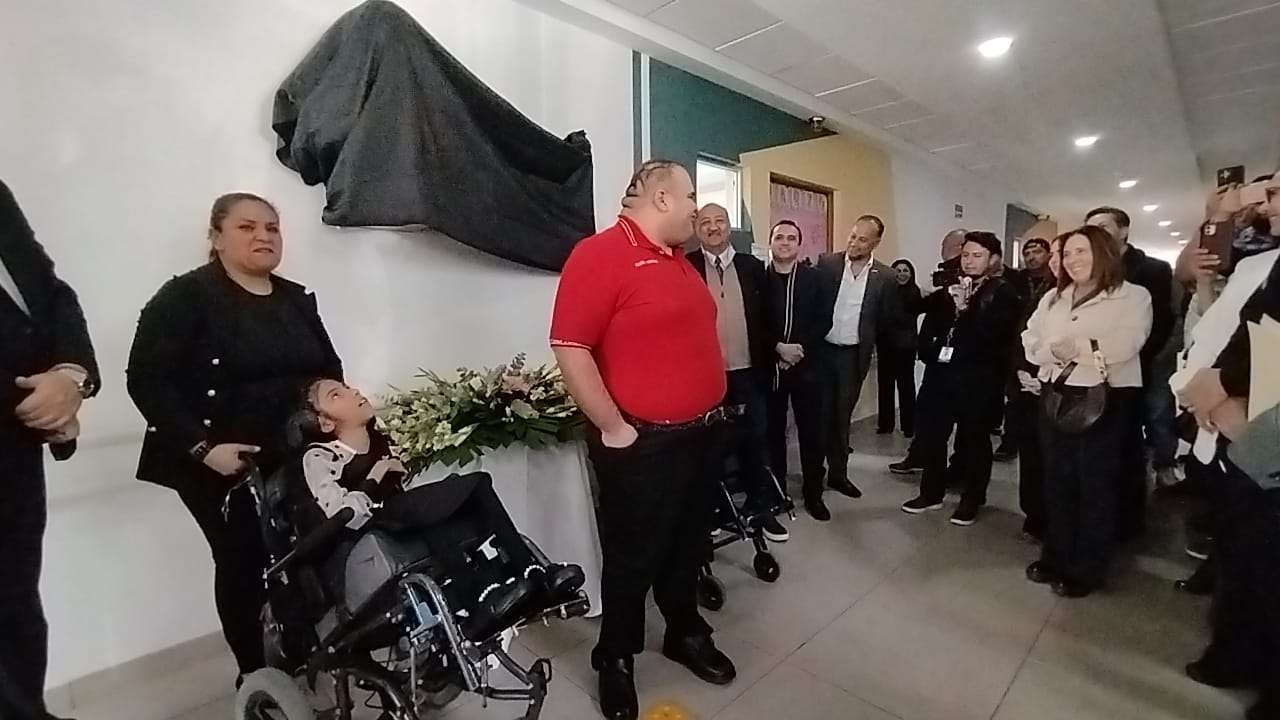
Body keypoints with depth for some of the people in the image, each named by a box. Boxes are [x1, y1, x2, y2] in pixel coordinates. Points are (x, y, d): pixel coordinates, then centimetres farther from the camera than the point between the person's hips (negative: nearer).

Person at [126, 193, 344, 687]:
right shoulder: (185, 297, -5)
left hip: (296, 460, 4)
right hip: (223, 466, -4)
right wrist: (201, 447, -19)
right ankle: (255, 673, 23)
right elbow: (146, 380, -12)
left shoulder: (297, 299, 11)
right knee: (243, 562, 4)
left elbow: (330, 370, 17)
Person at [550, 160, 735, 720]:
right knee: (632, 559, 10)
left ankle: (686, 634, 44)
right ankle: (616, 659, 33)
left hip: (696, 435, 8)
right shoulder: (600, 253, -17)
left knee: (688, 546, 22)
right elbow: (570, 348, -22)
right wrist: (613, 428, -18)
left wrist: (709, 402, 17)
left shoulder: (679, 260, 12)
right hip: (641, 444, -8)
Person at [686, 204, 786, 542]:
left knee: (754, 442, 12)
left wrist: (767, 360, 5)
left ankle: (760, 507, 28)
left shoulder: (752, 266, 8)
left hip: (748, 373, 3)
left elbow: (765, 316, 9)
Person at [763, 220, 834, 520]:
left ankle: (813, 493, 17)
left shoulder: (813, 277, 6)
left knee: (811, 432, 5)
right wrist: (778, 348, -13)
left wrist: (800, 347, -11)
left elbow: (824, 321, 2)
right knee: (773, 431, 8)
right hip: (769, 365, -1)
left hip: (806, 365, 1)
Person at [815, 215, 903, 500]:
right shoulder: (827, 263, -4)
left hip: (854, 354, 1)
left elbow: (889, 319, 4)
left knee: (842, 415, 12)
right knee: (820, 413, 6)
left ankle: (838, 473, 25)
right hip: (822, 349, -1)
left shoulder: (885, 277, -2)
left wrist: (870, 341, 1)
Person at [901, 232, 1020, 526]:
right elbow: (929, 325, 15)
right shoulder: (949, 288, 13)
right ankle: (931, 493, 25)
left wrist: (965, 309, -19)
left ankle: (971, 500, 22)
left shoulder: (1003, 292, -3)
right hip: (940, 373, 5)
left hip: (978, 379, -5)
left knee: (973, 439, 7)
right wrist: (930, 352, 0)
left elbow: (994, 333, -15)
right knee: (930, 434, 9)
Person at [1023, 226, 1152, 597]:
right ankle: (1056, 556, 27)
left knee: (1096, 483, 4)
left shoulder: (1133, 296, -3)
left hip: (1106, 400, -5)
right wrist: (1054, 351, -14)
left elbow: (1125, 345, -19)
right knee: (1056, 479, 13)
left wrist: (1075, 346, -15)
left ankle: (1087, 568, 16)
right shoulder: (1052, 298, 14)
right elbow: (1030, 341, 5)